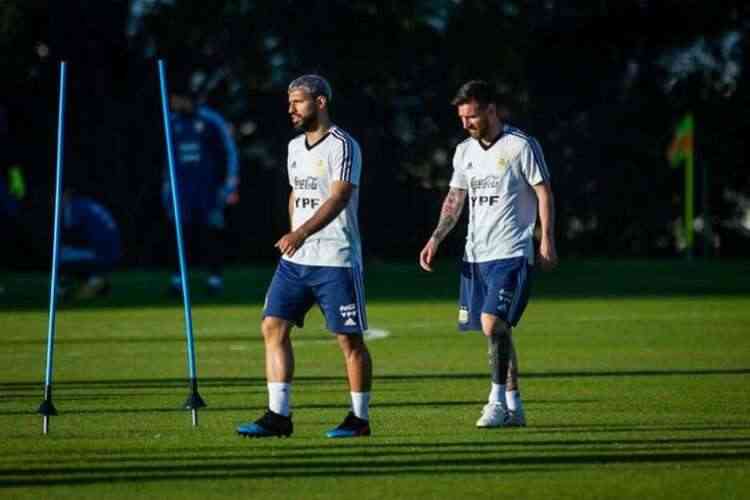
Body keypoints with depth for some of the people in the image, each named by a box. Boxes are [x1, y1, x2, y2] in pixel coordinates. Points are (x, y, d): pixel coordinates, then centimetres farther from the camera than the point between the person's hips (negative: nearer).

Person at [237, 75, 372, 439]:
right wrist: (293, 238, 18)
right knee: (273, 327, -2)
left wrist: (302, 233, -33)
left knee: (350, 339, -1)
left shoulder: (342, 146, -11)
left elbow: (338, 198, -22)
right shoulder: (295, 147, 14)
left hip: (336, 260, -8)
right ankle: (278, 415, -1)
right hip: (296, 258, 8)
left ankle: (360, 418, 10)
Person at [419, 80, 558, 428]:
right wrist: (436, 238, 10)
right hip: (475, 254, 7)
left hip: (511, 253, -7)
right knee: (497, 331, 8)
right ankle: (514, 406, 14)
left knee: (493, 323, -19)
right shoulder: (464, 151, 13)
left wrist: (547, 240, -12)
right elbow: (455, 198, 20)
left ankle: (498, 400, -13)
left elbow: (544, 192, -5)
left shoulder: (521, 146, -6)